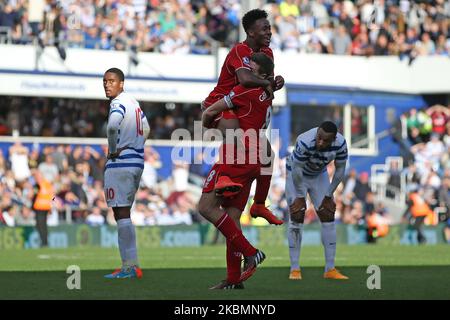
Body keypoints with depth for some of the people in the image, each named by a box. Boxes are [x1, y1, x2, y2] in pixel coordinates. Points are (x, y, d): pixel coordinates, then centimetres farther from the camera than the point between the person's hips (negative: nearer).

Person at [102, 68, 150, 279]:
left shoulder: (118, 103, -11)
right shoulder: (133, 103, 18)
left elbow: (113, 126, -31)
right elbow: (145, 129, 31)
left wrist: (113, 150, -17)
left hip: (120, 163, -9)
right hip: (137, 162, 9)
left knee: (121, 214, -8)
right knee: (124, 215, 15)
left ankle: (129, 267, -10)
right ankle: (130, 264, 16)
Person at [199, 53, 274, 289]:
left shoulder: (245, 91, -10)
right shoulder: (267, 96, 13)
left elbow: (209, 113, -3)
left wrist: (207, 126, 18)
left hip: (236, 158, -9)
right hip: (252, 163, 9)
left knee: (206, 207, -9)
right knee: (232, 218, 8)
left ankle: (249, 252, -12)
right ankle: (234, 278, 4)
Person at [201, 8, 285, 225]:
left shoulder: (267, 53, 8)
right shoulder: (240, 51, -21)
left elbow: (266, 86, 16)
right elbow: (245, 79, -40)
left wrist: (275, 83, -7)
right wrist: (267, 82, -24)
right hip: (217, 105, -9)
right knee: (233, 127, -43)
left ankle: (259, 205, 21)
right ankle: (223, 178, -54)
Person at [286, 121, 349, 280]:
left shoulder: (340, 143, -28)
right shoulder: (305, 142, -40)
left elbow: (340, 170, -11)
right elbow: (296, 170, -28)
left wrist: (328, 195, -7)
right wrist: (300, 196, -18)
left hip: (319, 175, 4)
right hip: (296, 174, -4)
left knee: (328, 217, 0)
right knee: (297, 218, -10)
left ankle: (330, 269, 4)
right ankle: (295, 269, -4)